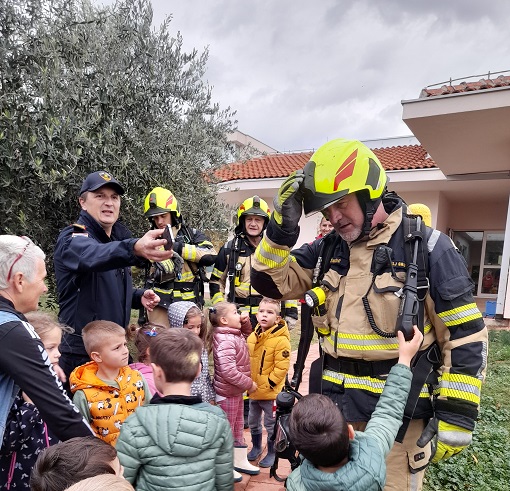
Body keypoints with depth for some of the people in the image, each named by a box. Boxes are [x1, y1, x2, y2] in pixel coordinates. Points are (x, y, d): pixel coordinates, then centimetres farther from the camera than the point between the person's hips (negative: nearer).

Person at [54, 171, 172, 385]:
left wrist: (139, 296, -1)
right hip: (81, 354, -7)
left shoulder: (119, 236, 9)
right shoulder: (72, 239, -15)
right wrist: (135, 248, -61)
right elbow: (95, 256, -42)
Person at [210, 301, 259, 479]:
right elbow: (228, 370, -33)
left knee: (238, 427, 22)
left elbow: (246, 333, 26)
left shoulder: (234, 334, 3)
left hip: (236, 391, 10)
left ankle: (239, 460, 39)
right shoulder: (225, 341, -27)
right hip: (227, 393, -9)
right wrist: (249, 384, -21)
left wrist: (246, 322, 3)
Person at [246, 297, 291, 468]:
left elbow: (281, 367, -22)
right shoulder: (252, 337, -1)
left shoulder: (281, 340, -21)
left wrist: (268, 384, -20)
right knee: (253, 422, 22)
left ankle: (272, 453, 32)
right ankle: (256, 447, 45)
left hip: (270, 392, -6)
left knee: (271, 424, 11)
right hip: (253, 390, 6)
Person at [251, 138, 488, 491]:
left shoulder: (426, 248, -11)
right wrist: (281, 227, -11)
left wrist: (455, 416, -9)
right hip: (334, 407, 5)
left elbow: (465, 337, -8)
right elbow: (271, 281, 3)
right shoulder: (326, 250, 3)